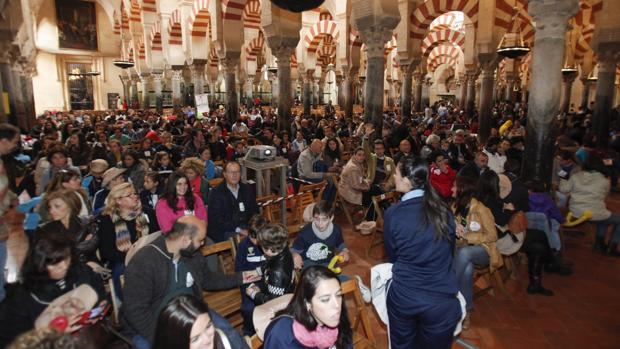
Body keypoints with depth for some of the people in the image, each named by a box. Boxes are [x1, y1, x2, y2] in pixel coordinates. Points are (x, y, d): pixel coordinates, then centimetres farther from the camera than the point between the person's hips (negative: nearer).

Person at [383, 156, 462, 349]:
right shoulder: (443, 209, -8)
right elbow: (449, 251, 8)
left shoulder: (393, 213, -14)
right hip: (442, 300, 2)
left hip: (403, 298, -1)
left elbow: (392, 256, 1)